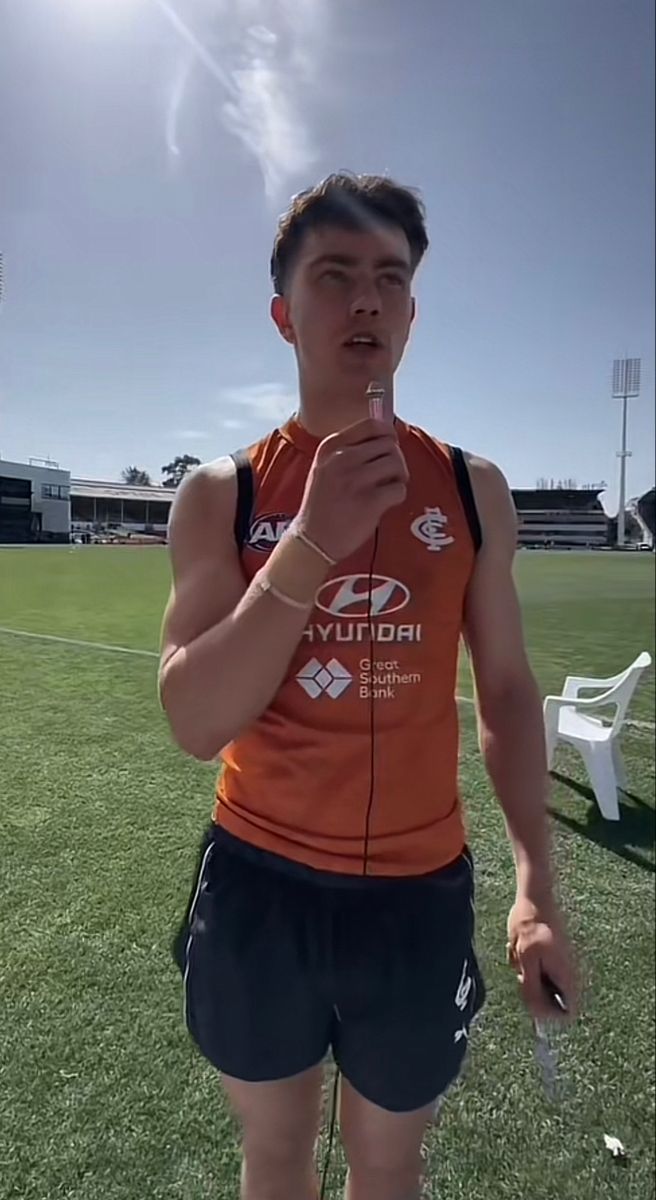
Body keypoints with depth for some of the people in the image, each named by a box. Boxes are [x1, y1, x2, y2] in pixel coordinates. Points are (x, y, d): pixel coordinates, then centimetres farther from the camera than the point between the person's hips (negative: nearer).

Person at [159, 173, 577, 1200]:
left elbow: (507, 692, 2)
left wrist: (537, 886, -3)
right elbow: (196, 727, -16)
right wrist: (310, 544, -26)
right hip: (258, 883, 0)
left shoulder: (473, 490, -4)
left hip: (419, 890, 1)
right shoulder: (221, 495, -8)